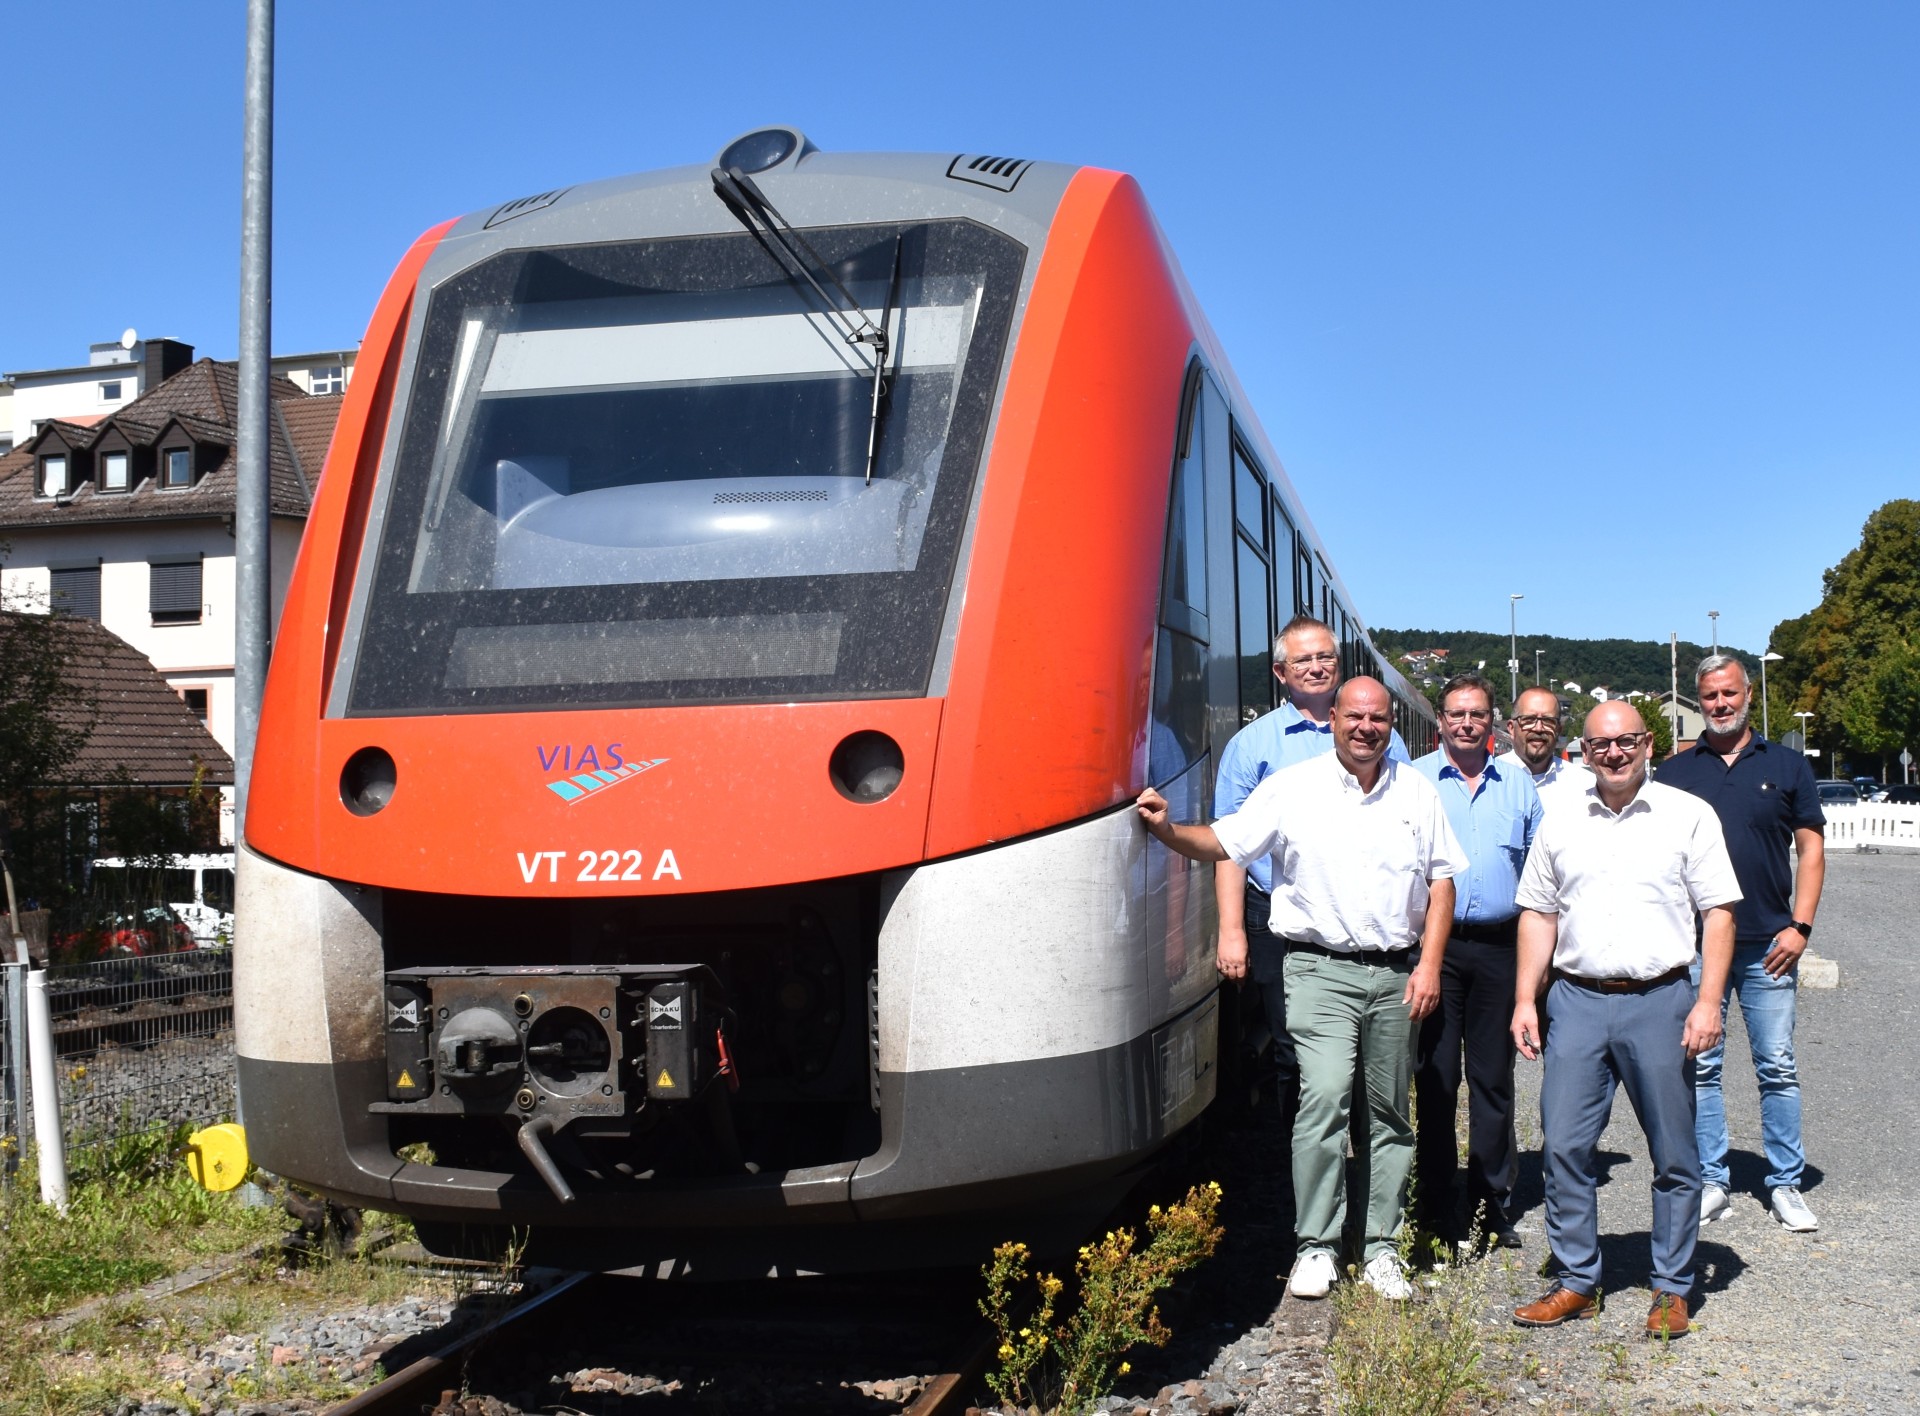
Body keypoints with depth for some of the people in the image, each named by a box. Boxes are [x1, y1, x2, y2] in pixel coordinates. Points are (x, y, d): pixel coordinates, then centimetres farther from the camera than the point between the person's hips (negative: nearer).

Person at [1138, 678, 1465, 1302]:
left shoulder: (1417, 793, 9)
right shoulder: (1291, 788, 1)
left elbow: (1441, 881, 11)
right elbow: (1223, 844, -2)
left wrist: (1428, 965, 1)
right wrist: (1168, 830, -21)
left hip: (1396, 974, 3)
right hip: (1321, 969, -3)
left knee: (1391, 1113, 8)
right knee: (1324, 1096, -16)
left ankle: (1380, 1247, 17)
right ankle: (1315, 1245, -7)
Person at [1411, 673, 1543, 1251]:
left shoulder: (1518, 783, 12)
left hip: (1498, 947, 2)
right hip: (1434, 945, -2)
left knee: (1494, 1078, 7)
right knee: (1434, 1078, 0)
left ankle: (1492, 1204, 15)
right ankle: (1435, 1205, 8)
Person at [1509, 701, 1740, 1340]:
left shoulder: (1688, 815, 2)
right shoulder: (1560, 821, 11)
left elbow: (1718, 911, 0)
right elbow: (1538, 913, 13)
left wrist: (1708, 1001, -9)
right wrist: (1525, 999, 6)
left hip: (1659, 1001, -2)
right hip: (1577, 1001, 3)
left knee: (1674, 1155, 5)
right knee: (1564, 1147, 2)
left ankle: (1672, 1288, 18)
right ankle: (1576, 1282, 14)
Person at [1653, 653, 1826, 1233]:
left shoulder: (1786, 766, 6)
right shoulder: (1674, 773, 7)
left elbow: (1811, 850, 6)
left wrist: (1800, 926, -4)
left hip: (1768, 945, 0)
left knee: (1778, 1069, 4)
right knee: (1700, 1068, 4)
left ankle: (1785, 1184, 13)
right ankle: (1711, 1182, 13)